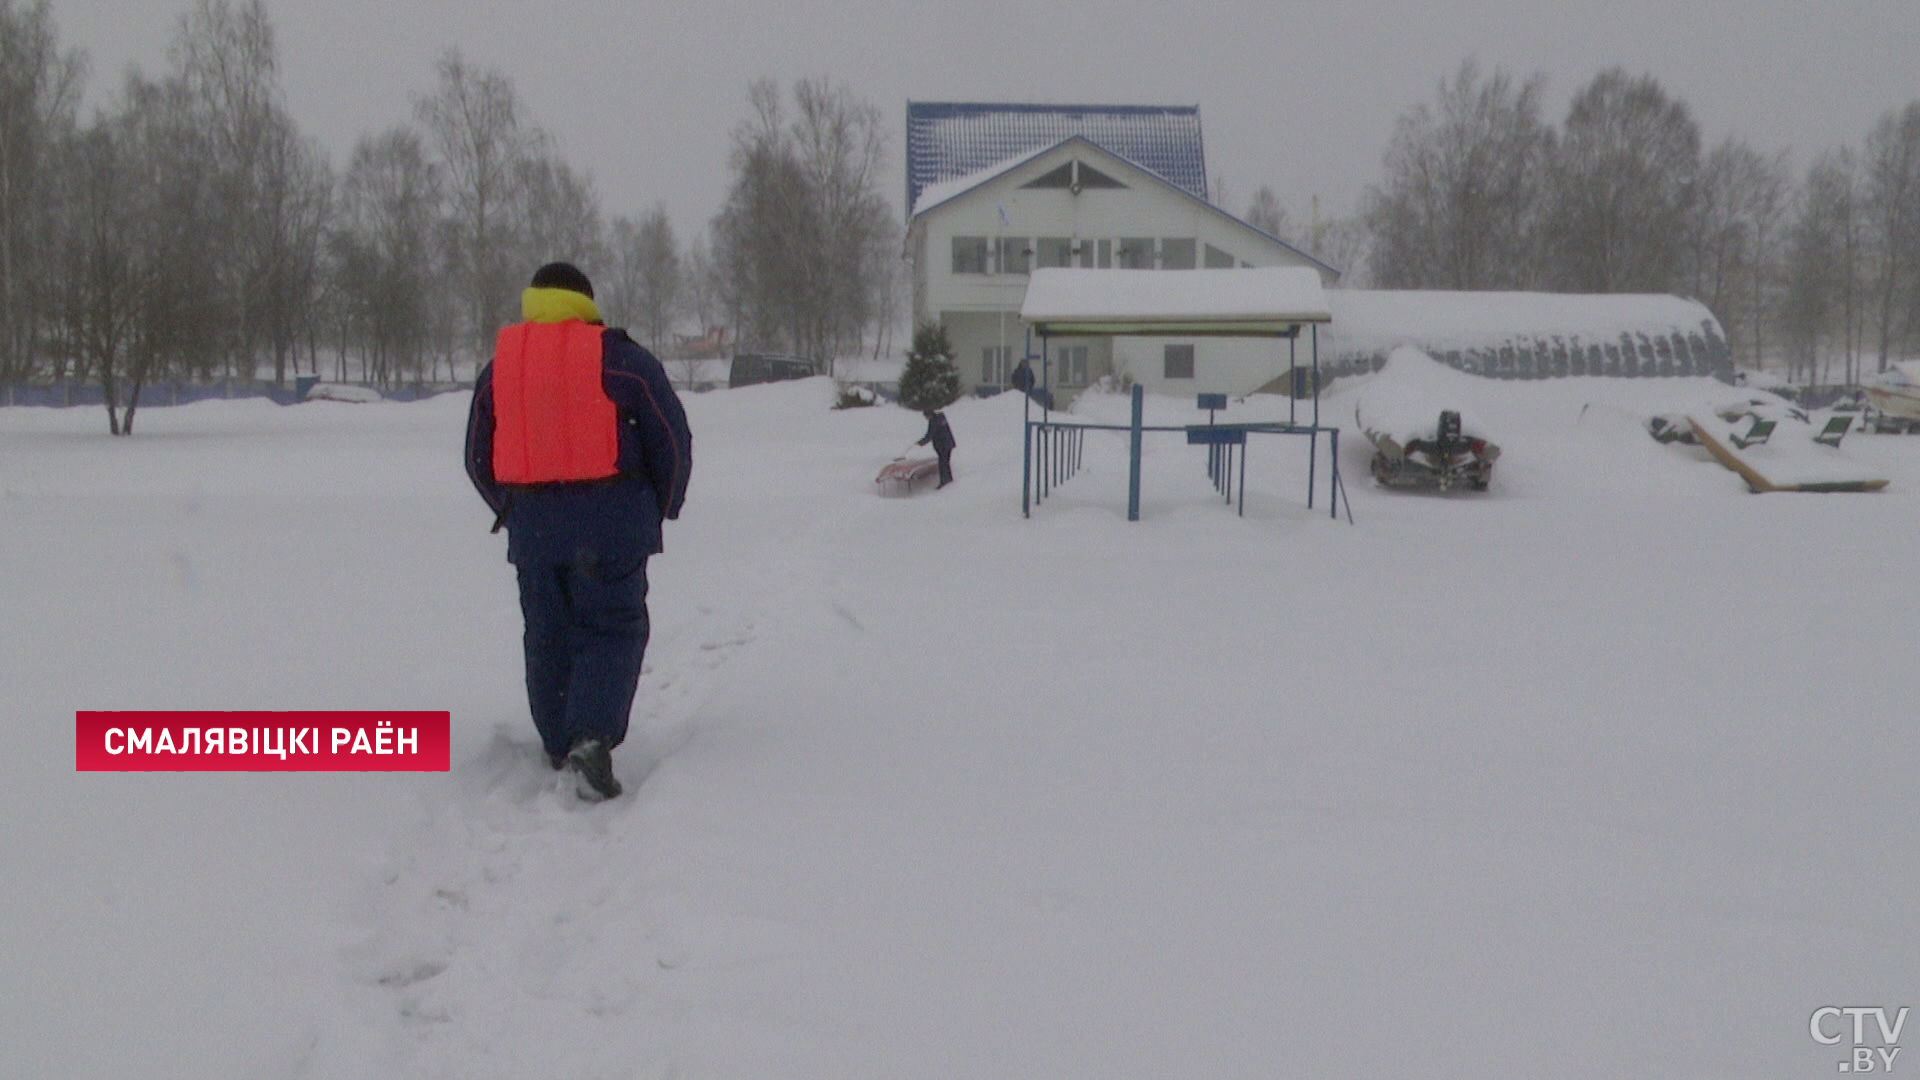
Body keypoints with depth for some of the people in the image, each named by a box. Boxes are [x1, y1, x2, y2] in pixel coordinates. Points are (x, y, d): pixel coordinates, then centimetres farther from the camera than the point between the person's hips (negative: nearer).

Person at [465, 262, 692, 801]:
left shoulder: (499, 368, 10)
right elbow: (672, 438, -2)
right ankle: (592, 738, -18)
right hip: (610, 519, -4)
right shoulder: (621, 360, -3)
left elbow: (478, 457, 16)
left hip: (531, 527, 4)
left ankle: (560, 748, 19)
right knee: (611, 630, 1)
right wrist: (662, 508, 12)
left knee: (547, 637, 14)